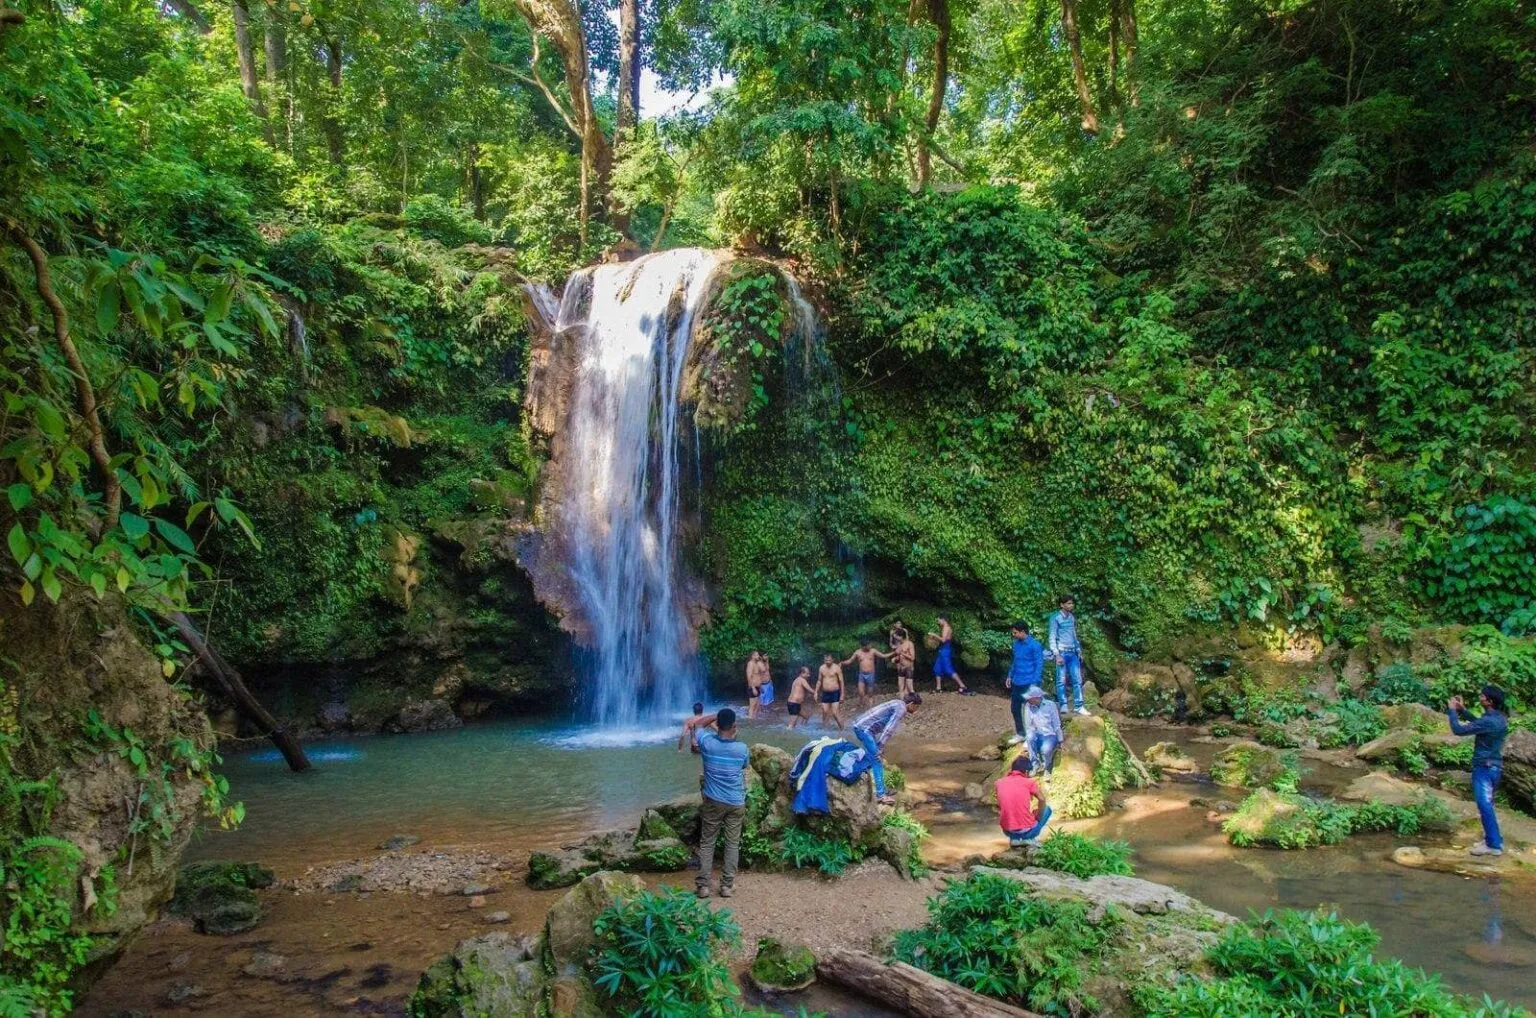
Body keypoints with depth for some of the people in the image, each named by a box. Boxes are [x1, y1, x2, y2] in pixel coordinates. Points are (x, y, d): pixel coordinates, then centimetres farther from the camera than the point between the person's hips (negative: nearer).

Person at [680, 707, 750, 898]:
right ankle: (726, 885, 7)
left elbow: (697, 723, 8)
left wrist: (716, 717, 8)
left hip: (713, 802, 0)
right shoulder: (742, 749, -12)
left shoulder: (708, 743, -13)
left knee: (707, 843, 8)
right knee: (733, 844, 9)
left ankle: (703, 885, 4)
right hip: (736, 803, 0)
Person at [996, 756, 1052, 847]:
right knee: (1047, 808, 23)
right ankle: (1030, 838, 7)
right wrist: (1038, 817, 4)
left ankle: (1014, 839, 13)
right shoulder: (1029, 782, -4)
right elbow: (1042, 799, -11)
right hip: (1027, 831, -3)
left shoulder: (1000, 783, 6)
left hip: (1008, 831, 3)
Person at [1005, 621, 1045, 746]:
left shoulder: (1035, 645, -15)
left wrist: (1034, 683, -18)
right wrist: (1010, 676, 17)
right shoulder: (1016, 643, 7)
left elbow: (1039, 665, -14)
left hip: (1028, 683, -8)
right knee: (1014, 708, 13)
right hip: (1016, 683, 8)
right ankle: (1020, 734, 27)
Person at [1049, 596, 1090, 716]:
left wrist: (1079, 651, 15)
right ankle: (1063, 705, 4)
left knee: (1078, 680, 2)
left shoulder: (1072, 617, 13)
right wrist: (1057, 655, -14)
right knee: (1061, 680, -2)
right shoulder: (1056, 618, -5)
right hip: (1062, 653, -5)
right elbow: (1052, 637, -7)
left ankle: (1079, 706, 4)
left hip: (1073, 653, 5)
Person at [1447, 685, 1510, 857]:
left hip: (1484, 767, -10)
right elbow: (1477, 723, 24)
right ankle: (1493, 838, 28)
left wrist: (1452, 711, -7)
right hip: (1494, 766, 10)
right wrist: (1462, 709, 19)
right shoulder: (1500, 718, 5)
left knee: (1484, 805, -8)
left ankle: (1494, 845, -6)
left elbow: (1458, 730, -20)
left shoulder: (1488, 721, -24)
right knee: (1486, 804, 19)